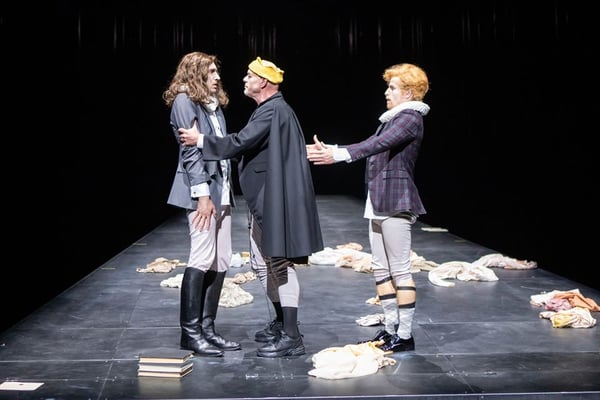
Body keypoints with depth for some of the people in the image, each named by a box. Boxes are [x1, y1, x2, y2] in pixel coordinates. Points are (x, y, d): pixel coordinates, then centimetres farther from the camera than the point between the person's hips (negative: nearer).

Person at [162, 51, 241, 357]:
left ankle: (207, 328, 13)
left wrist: (224, 190, 10)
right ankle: (190, 331, -1)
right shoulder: (184, 101, -5)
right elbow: (190, 150, -13)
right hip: (201, 190, -9)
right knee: (202, 258, -10)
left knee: (220, 262, 6)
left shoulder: (214, 103, 20)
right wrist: (203, 194, -18)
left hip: (221, 190, 9)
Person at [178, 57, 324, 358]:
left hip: (275, 201, -10)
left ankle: (291, 337, -1)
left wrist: (200, 140, -13)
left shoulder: (273, 110, -15)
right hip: (264, 200, 10)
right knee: (266, 263, 16)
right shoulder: (271, 109, 17)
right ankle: (282, 324, 28)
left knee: (280, 263, -7)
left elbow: (241, 142, -23)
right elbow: (251, 147, 22)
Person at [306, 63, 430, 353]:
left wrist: (338, 155, -33)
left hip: (396, 202, -10)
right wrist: (328, 149, 12)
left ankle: (405, 336, 2)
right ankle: (391, 329, 20)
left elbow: (378, 144, -25)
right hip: (378, 202, 10)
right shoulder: (393, 119, 21)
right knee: (380, 269, 12)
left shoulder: (411, 117, -10)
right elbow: (371, 146, 20)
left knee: (400, 270, -5)